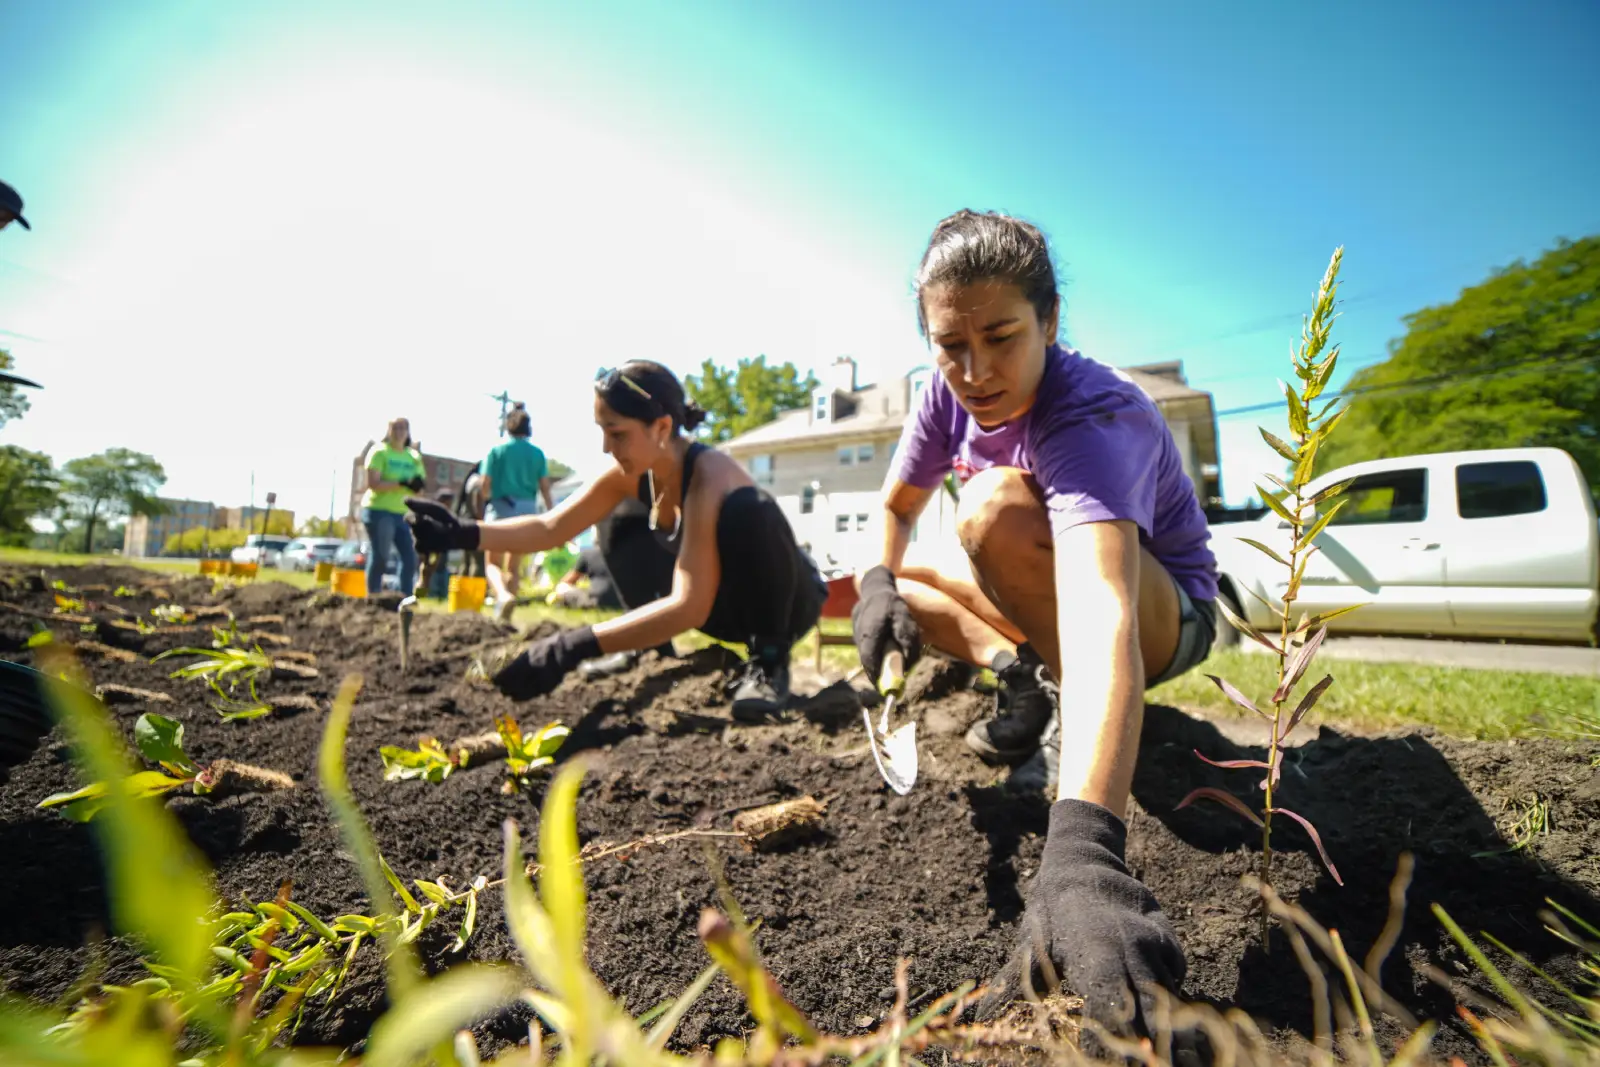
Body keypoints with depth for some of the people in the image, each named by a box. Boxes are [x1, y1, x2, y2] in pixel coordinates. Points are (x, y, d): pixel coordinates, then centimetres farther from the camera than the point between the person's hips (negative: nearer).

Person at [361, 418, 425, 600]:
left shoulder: (414, 456, 11)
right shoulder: (379, 451, -4)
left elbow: (419, 485, 12)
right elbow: (373, 483, -14)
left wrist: (418, 485, -12)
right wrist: (401, 484, -25)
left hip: (402, 514, 6)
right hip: (378, 511, -6)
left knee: (410, 557, 0)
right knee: (380, 556, -4)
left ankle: (406, 599, 6)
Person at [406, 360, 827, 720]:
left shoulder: (710, 477, -34)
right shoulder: (630, 474, -11)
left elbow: (689, 607, -41)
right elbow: (550, 528, -8)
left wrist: (575, 647, -46)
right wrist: (463, 534, -24)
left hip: (789, 601, -6)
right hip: (724, 602, 6)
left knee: (744, 511, -36)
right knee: (619, 530, -1)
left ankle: (770, 657, -17)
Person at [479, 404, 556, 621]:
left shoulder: (497, 450, 0)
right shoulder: (537, 453, 4)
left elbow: (483, 485, -5)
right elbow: (545, 488, 0)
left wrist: (488, 498, 16)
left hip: (501, 508, -2)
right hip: (527, 510, 2)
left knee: (492, 563, 5)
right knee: (514, 566, 14)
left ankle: (503, 595, -24)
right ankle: (502, 612, 15)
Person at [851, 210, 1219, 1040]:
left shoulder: (1094, 418, -34)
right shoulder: (950, 392, -12)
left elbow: (1102, 615, -50)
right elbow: (896, 509, 1)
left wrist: (1079, 851, -62)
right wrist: (880, 583, -23)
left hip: (1166, 615, -6)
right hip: (1055, 599, 7)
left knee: (997, 509, -35)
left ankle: (1072, 709, -12)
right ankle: (1022, 678, 1)